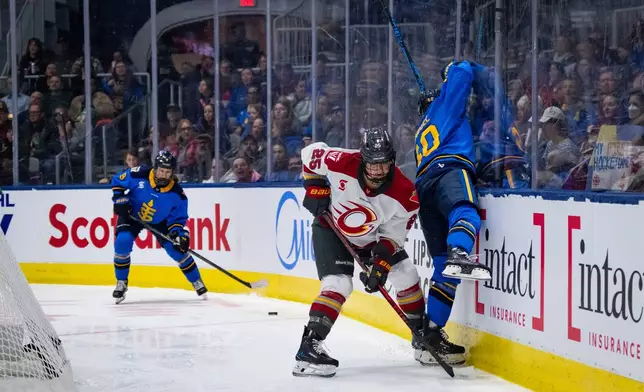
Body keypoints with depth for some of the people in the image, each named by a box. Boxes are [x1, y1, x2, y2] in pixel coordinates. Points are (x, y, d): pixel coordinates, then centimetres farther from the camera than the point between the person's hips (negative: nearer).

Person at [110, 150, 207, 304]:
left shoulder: (177, 195, -24)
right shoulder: (138, 175, -29)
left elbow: (178, 219, -12)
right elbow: (117, 182, -10)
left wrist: (179, 234, -29)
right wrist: (120, 199, -23)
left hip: (159, 221, 1)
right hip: (132, 215, -1)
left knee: (176, 249, -9)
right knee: (122, 242, -24)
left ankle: (197, 282, 14)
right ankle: (121, 283, -4)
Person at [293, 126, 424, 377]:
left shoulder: (404, 195, -27)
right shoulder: (341, 163, -32)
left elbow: (393, 235, -16)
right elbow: (311, 153, -11)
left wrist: (380, 265, -27)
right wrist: (315, 187, -16)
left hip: (371, 237, 4)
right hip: (331, 229, -4)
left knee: (406, 276, 2)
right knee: (339, 284, -23)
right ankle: (308, 349, -27)